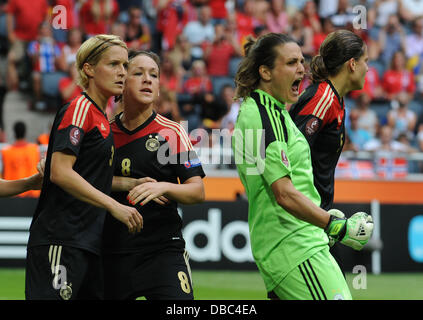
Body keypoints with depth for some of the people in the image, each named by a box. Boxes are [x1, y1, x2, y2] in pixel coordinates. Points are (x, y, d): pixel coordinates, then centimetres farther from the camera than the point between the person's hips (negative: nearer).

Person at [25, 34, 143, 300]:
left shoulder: (101, 118, 20)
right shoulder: (80, 108, -7)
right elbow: (60, 173, -18)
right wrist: (114, 206, -17)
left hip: (88, 245, 9)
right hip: (60, 240, -9)